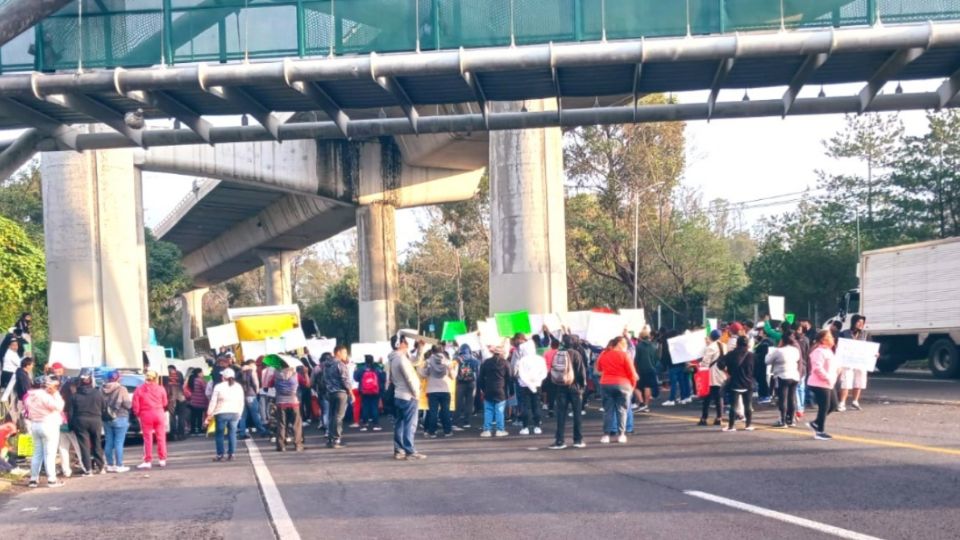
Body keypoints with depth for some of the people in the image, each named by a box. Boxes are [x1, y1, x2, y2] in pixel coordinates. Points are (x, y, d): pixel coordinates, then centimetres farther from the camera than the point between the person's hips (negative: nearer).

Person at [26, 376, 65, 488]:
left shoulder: (30, 396, 8)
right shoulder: (45, 396, -18)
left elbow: (29, 411, 11)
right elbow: (59, 406, -19)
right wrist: (55, 393, -13)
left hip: (35, 425, 8)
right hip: (48, 425, -8)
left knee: (37, 453, 14)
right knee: (50, 454, -3)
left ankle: (33, 479, 14)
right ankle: (51, 480, -2)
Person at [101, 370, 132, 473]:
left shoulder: (102, 390, 2)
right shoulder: (121, 389, -11)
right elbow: (128, 405, -11)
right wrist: (130, 400, 9)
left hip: (106, 419, 5)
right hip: (119, 418, -5)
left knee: (108, 443, 10)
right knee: (119, 443, -3)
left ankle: (110, 465, 14)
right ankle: (119, 466, -2)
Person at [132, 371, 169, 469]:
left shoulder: (139, 389, -4)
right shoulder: (160, 389, -1)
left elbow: (135, 406, -5)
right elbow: (165, 403, 3)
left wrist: (138, 414, 10)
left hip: (146, 415, -1)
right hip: (159, 414, 1)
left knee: (147, 438, 3)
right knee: (161, 437, 9)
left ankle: (148, 461, 3)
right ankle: (162, 459, 13)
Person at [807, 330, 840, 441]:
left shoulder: (828, 351, 16)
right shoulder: (819, 352, -17)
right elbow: (817, 368, -26)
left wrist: (838, 369, 7)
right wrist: (827, 378, -23)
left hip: (829, 384, 10)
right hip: (820, 384, -10)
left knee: (833, 405, 12)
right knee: (824, 407, -4)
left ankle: (815, 423, 23)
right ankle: (820, 432, 7)